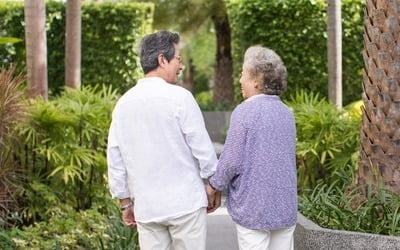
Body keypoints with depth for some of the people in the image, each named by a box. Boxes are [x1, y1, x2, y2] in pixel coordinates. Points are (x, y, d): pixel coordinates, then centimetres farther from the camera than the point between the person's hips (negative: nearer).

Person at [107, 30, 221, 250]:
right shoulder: (179, 97, -10)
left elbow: (115, 159, 8)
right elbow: (202, 148, -8)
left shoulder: (124, 103, 4)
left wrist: (125, 203, 17)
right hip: (185, 202, -4)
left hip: (146, 206, 5)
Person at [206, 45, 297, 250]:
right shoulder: (286, 113, 7)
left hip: (253, 208, -6)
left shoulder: (244, 112, -13)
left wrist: (213, 186, 3)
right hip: (285, 207, 6)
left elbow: (232, 161, -14)